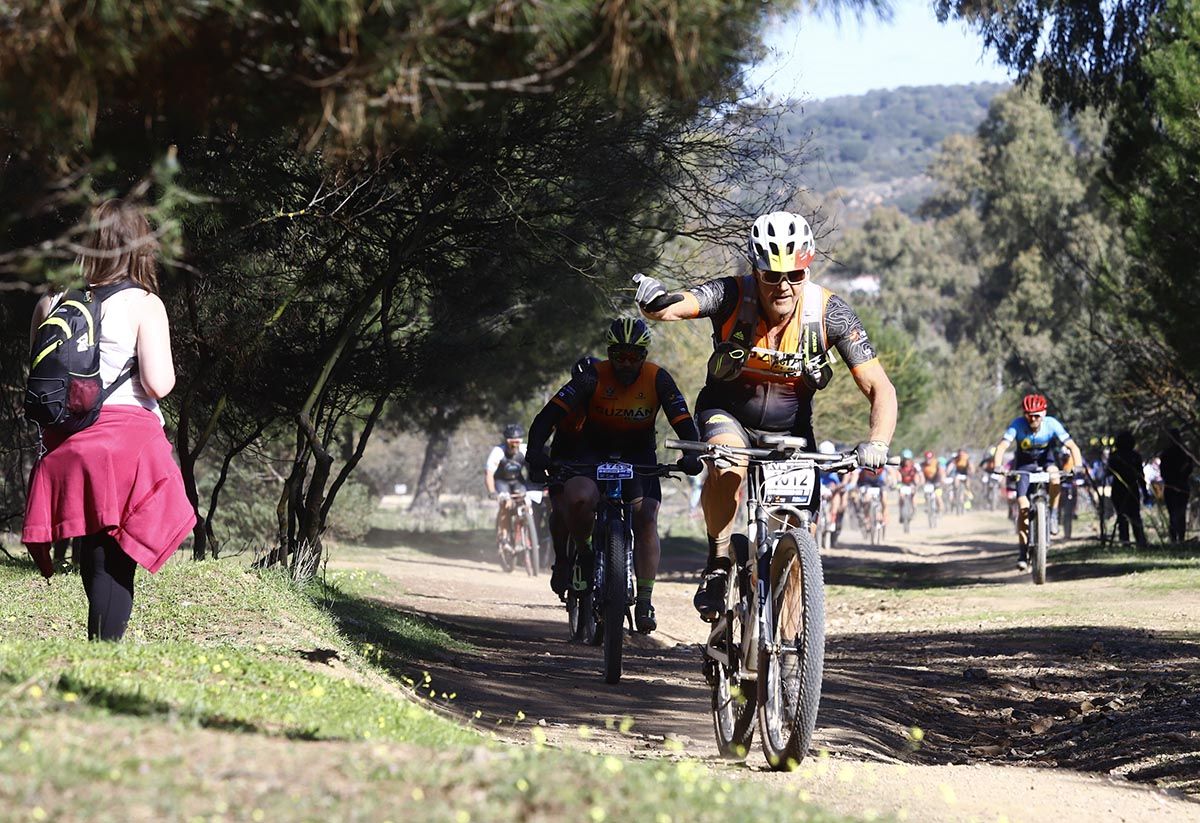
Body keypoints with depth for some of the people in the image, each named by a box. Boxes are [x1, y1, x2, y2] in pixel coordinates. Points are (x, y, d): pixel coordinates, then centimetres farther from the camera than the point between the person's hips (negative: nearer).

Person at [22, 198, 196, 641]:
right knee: (115, 561, -4)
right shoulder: (144, 304, -6)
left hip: (66, 443, 4)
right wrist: (165, 365, 8)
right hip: (128, 435, -4)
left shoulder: (51, 303, 6)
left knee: (93, 556, 15)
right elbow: (158, 384, -12)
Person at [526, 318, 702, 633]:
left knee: (647, 519, -20)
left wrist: (691, 455, -38)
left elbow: (684, 422, -17)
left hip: (639, 456, 1)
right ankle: (580, 548, -2)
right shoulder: (593, 378, -18)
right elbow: (550, 414, -25)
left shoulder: (658, 379, -13)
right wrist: (535, 450, -42)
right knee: (578, 498, -33)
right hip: (593, 452, -1)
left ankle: (644, 601, -11)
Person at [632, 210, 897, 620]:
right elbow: (671, 307, -40)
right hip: (728, 413, -2)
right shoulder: (733, 296, -24)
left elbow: (880, 388, -22)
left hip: (791, 428, 2)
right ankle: (718, 565, -14)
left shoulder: (829, 313, -21)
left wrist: (877, 442, -41)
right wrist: (654, 301, -65)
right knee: (728, 468, -36)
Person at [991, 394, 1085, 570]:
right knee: (1023, 506, -14)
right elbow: (1002, 446, -33)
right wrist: (998, 467, -50)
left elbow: (1072, 446, -27)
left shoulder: (1051, 424, -25)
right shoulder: (1018, 424, -26)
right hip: (1024, 465, 0)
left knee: (1054, 476, -36)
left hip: (1045, 461, 0)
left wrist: (1078, 467, -42)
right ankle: (1022, 551, -4)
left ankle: (1053, 514, -14)